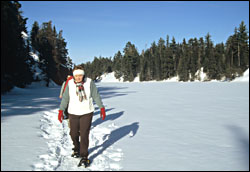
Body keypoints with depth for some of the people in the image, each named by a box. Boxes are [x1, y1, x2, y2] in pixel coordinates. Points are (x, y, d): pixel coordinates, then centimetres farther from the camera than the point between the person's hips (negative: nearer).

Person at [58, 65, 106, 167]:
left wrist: (102, 108, -1)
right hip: (73, 113, 2)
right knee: (74, 134, 13)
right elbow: (65, 98, 0)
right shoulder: (70, 83, -4)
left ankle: (84, 157, 7)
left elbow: (96, 96, -2)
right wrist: (61, 111, -4)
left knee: (84, 135, -5)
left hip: (87, 113, -2)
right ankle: (77, 149, 41)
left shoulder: (89, 82, -8)